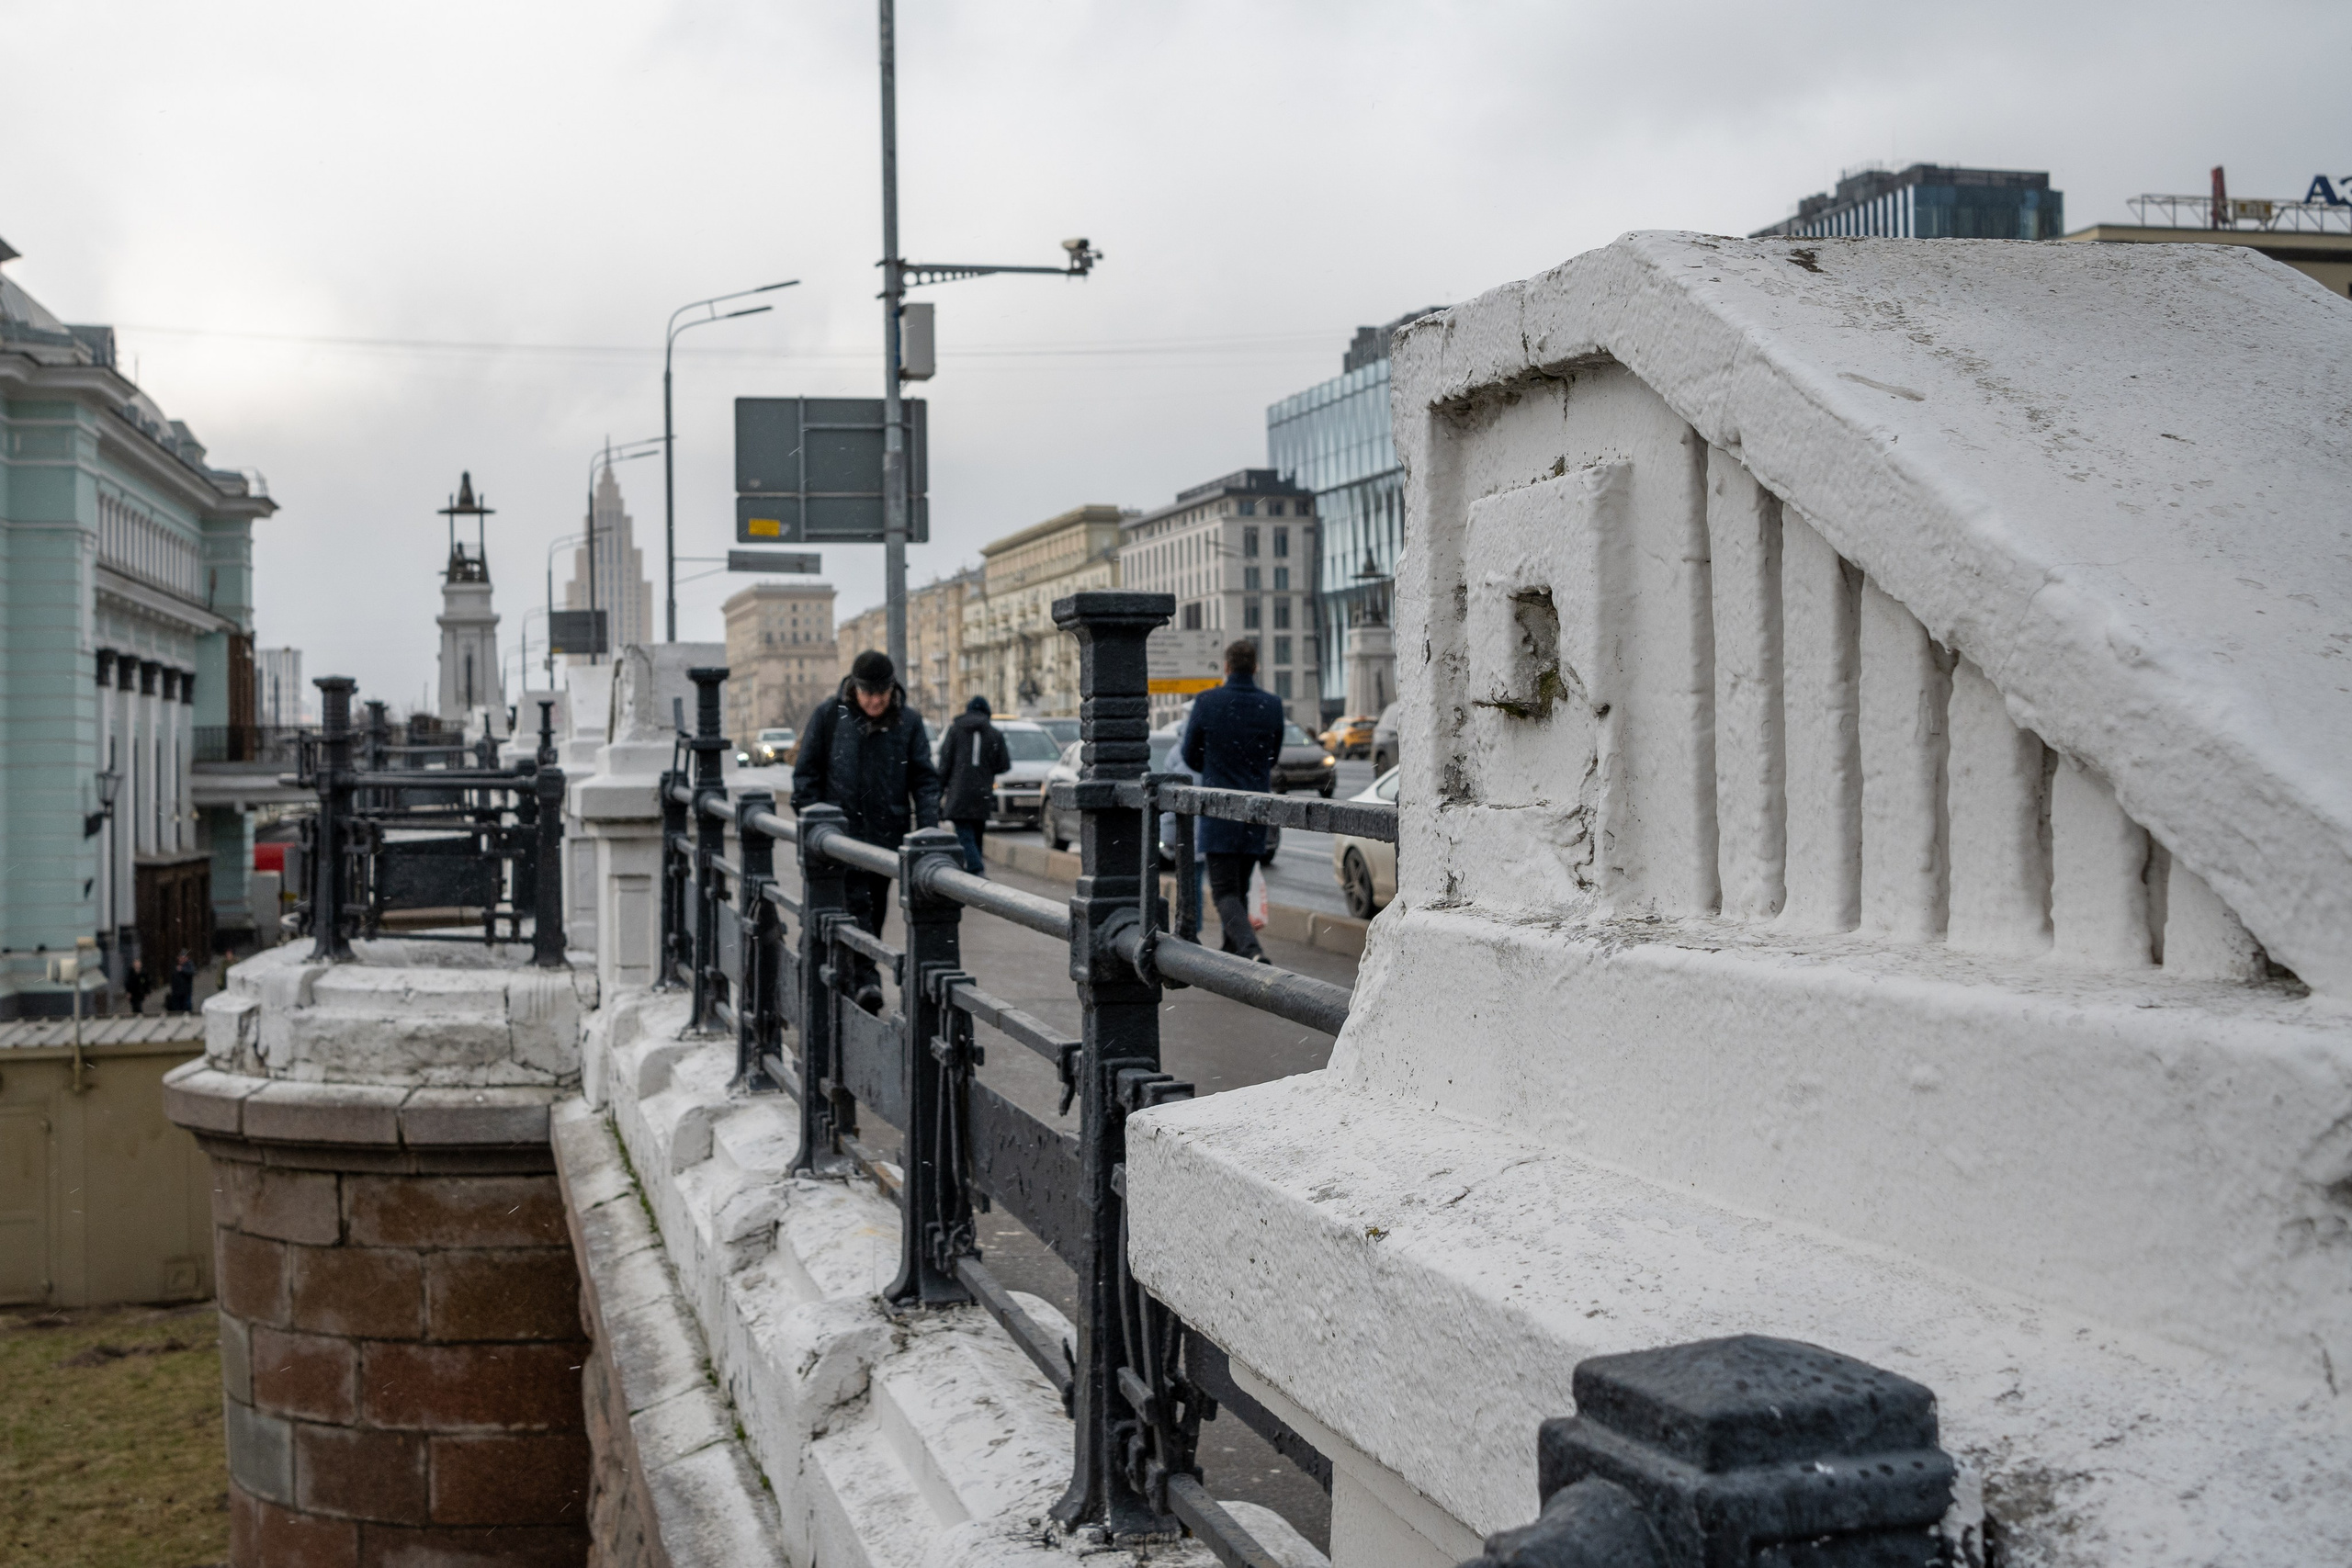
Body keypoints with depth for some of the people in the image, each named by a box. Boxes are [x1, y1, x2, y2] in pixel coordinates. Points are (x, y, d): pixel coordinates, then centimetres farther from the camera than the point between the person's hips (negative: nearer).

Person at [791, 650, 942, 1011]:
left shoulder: (908, 721, 3)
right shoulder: (829, 715, -1)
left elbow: (924, 779, 5)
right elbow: (806, 773, 3)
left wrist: (928, 828, -6)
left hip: (887, 834, 3)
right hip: (841, 830, -2)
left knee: (875, 910, 10)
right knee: (855, 903, -15)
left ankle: (863, 980, 22)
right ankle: (866, 976, -20)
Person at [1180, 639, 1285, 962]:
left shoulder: (1207, 702, -9)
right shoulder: (1272, 705, -2)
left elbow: (1191, 756, 3)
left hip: (1218, 811, -4)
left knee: (1225, 891, -4)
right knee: (1240, 886, 19)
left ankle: (1253, 951, -26)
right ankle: (1231, 949, 29)